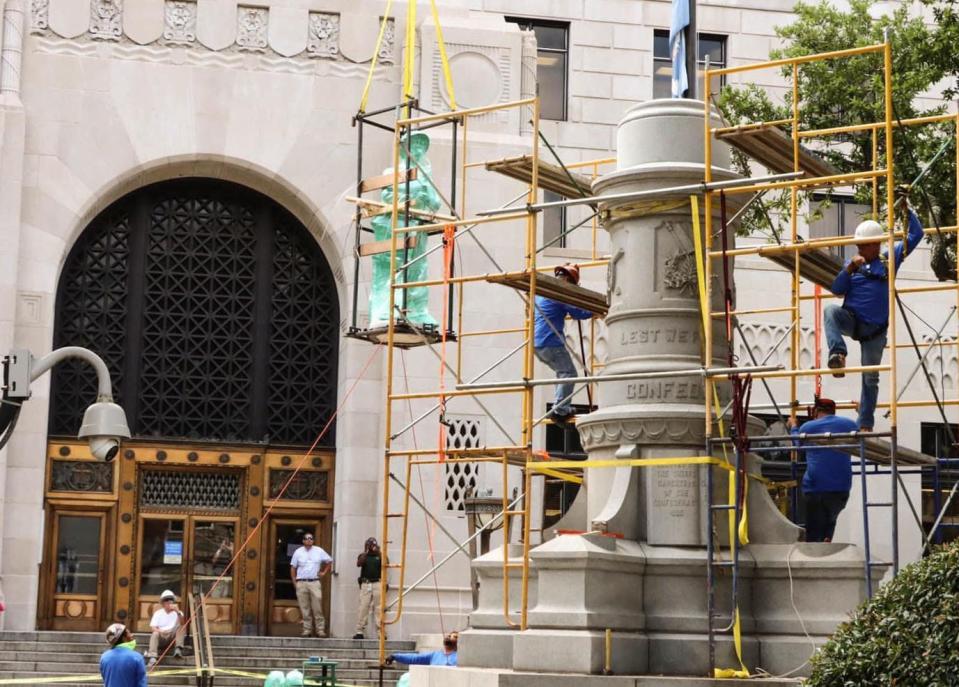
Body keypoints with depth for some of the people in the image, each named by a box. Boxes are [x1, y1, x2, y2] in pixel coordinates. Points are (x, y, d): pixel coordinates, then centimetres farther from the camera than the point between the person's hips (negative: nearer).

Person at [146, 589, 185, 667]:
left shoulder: (177, 613, 6)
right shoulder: (158, 613, 6)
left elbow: (183, 624, -12)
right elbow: (152, 628, -4)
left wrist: (178, 612, -26)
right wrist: (159, 631, -26)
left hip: (173, 637, 0)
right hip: (161, 636, 0)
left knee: (181, 626, -21)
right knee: (155, 634, -32)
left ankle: (178, 649, -35)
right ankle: (152, 658, -47)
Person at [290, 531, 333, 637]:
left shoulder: (319, 551, 7)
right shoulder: (298, 552, 7)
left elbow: (329, 561, 19)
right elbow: (293, 568, 9)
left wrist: (324, 572, 10)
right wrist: (294, 582, 1)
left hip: (315, 582, -1)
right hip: (301, 583, 1)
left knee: (317, 607, -6)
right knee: (304, 608, 1)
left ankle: (320, 629, -3)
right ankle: (307, 629, 7)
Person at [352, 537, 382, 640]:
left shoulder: (380, 556, 13)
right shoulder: (363, 556, 14)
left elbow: (384, 565, -5)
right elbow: (359, 564, -6)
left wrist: (378, 552, -10)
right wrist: (366, 552, -8)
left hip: (377, 584, -1)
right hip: (365, 584, 1)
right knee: (363, 608, -5)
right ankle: (360, 632, -4)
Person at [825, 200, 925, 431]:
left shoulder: (889, 260, 6)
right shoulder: (853, 263, 8)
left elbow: (916, 234, 7)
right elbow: (837, 290, -1)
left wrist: (908, 210, 0)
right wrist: (850, 269, -13)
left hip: (875, 330, 0)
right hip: (851, 319, 0)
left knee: (870, 378, 3)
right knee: (831, 311, -34)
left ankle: (865, 424, 12)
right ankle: (838, 355, -45)